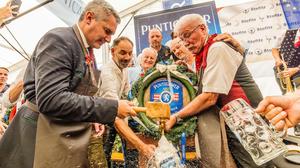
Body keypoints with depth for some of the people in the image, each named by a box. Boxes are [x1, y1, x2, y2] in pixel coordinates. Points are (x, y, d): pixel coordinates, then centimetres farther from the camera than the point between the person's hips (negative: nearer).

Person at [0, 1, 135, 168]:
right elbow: (51, 100, -28)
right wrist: (112, 107, -25)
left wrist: (95, 118, 1)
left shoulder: (88, 54, 11)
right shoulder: (59, 38, -15)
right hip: (45, 137, -8)